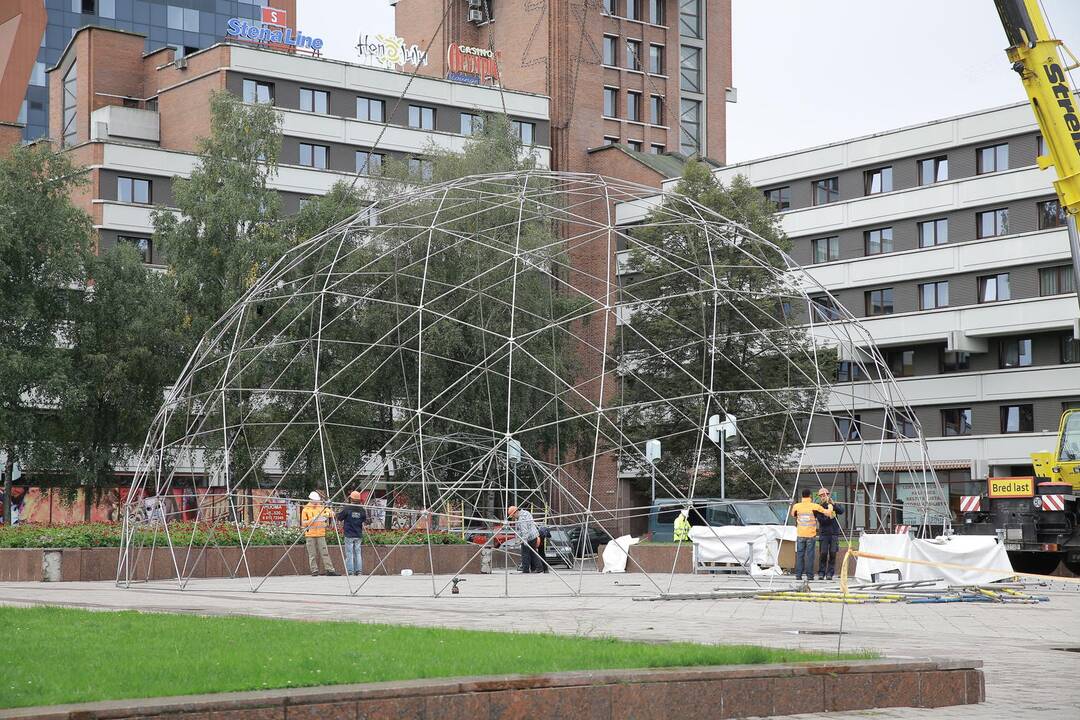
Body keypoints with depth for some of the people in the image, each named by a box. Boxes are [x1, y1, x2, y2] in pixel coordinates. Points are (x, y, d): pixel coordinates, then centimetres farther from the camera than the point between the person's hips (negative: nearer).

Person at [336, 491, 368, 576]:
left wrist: (342, 522, 14)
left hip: (349, 535, -4)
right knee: (358, 552, 10)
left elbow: (339, 518, -4)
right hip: (358, 535, 4)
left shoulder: (347, 508, -10)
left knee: (349, 553, 0)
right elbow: (365, 520, 10)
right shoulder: (362, 509, 1)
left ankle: (350, 571, -3)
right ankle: (358, 570, 8)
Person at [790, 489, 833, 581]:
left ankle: (798, 575, 3)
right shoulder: (814, 506, -6)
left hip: (800, 535, 2)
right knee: (809, 555, 2)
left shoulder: (796, 506, 0)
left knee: (800, 555, 6)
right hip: (811, 535, -2)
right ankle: (809, 575, 1)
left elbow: (792, 515, 18)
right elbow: (827, 512, -7)